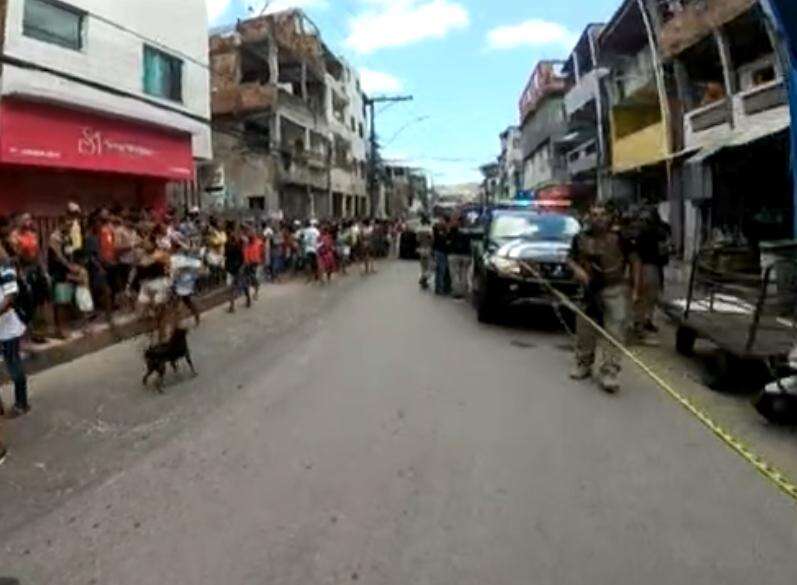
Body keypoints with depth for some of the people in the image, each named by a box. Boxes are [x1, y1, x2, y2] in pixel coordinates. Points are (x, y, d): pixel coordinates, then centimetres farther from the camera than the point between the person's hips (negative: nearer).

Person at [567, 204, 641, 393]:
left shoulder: (619, 238, -2)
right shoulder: (581, 238, 5)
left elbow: (634, 260, 4)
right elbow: (570, 259, 15)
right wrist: (577, 269, -7)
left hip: (615, 289, -3)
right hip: (589, 290, 3)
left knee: (615, 331, -11)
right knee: (585, 330, 12)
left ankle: (609, 373, -8)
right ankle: (583, 365, 31)